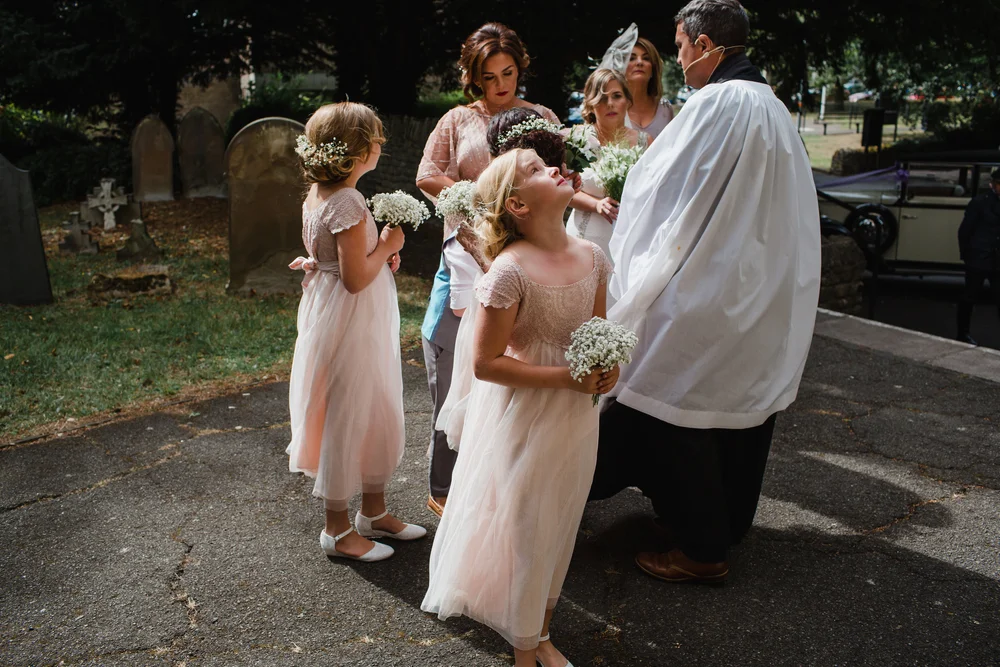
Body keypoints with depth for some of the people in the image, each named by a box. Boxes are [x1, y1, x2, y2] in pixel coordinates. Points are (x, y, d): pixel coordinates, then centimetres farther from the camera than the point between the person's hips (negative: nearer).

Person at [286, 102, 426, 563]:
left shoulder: (317, 196, 7)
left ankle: (374, 510, 34)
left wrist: (379, 252, 7)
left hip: (361, 322, 10)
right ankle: (338, 529, 20)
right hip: (350, 323, -10)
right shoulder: (347, 203, -23)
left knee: (380, 416, 19)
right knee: (346, 419, 3)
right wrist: (387, 246, -10)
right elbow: (356, 278, -24)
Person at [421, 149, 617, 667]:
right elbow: (486, 363, -19)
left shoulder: (591, 256, -3)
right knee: (526, 531, 10)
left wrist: (608, 365, -8)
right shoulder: (510, 271, -22)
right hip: (525, 419, -6)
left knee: (560, 529, 20)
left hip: (578, 416, 6)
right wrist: (565, 377, -22)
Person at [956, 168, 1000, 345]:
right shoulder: (980, 202, -7)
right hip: (978, 260, -5)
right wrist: (966, 255, -5)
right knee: (969, 297, 7)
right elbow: (964, 230, -5)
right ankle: (963, 333, 20)